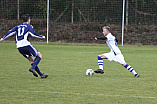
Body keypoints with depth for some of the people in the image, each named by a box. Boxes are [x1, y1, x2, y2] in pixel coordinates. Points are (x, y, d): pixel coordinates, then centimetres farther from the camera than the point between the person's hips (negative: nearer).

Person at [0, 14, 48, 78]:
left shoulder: (17, 27, 21)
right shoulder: (28, 26, 6)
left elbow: (10, 32, 12)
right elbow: (33, 34, -8)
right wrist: (42, 37, 4)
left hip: (19, 47, 6)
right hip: (26, 45, -6)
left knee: (31, 60, 15)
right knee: (39, 55, 6)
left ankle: (41, 74, 11)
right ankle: (33, 68, -16)